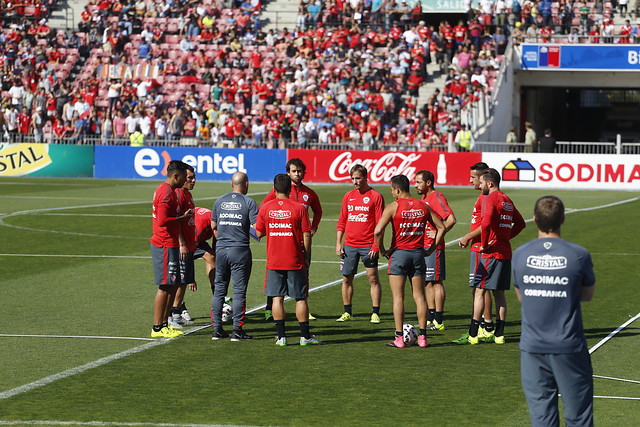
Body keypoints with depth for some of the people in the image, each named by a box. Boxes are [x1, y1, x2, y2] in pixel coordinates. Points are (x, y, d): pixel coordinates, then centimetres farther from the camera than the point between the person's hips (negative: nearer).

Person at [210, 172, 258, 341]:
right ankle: (237, 330, -1)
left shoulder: (220, 201, 7)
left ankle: (217, 329, 11)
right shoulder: (249, 202, -6)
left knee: (219, 289, 10)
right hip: (240, 250, -4)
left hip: (221, 249, 4)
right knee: (239, 291, 0)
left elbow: (213, 226, 14)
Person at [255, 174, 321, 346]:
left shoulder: (265, 208, -1)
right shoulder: (299, 208, -6)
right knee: (301, 298, 6)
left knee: (277, 298, 5)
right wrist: (307, 257, 5)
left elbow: (259, 233, 6)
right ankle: (305, 336, 8)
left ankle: (281, 336, 2)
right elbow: (306, 236, -5)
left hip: (273, 261, 1)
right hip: (295, 261, -1)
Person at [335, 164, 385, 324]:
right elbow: (342, 222, 14)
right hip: (349, 245, 5)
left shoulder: (375, 196, -3)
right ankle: (347, 312, 15)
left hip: (368, 246, -5)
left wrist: (376, 245, -13)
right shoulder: (348, 196, 11)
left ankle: (375, 313, 1)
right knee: (347, 279, 6)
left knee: (373, 278, -3)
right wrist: (338, 243, 6)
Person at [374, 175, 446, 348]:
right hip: (418, 254, 4)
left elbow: (377, 231, -18)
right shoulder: (423, 206, 6)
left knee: (398, 297, 1)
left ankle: (399, 338, -1)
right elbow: (441, 227, 10)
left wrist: (382, 250, -4)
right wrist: (431, 249, 12)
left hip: (399, 253, -4)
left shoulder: (393, 207, -8)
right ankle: (422, 337, 8)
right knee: (419, 296, 9)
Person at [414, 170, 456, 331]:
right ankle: (430, 318, 17)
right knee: (427, 282, 12)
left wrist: (438, 233, -17)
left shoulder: (437, 197, -13)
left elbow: (451, 219, -23)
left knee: (436, 282, -6)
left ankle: (438, 321, -4)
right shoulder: (424, 198, 16)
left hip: (433, 247, -10)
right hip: (423, 247, 10)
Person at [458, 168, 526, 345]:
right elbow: (520, 223, 24)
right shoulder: (507, 200, 15)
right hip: (506, 252, 8)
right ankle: (499, 334, 11)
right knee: (499, 293, 11)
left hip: (491, 252, -8)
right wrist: (506, 237, 14)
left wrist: (484, 244, -14)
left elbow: (486, 223, -26)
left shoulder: (490, 199, -11)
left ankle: (473, 334, -4)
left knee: (480, 290, -4)